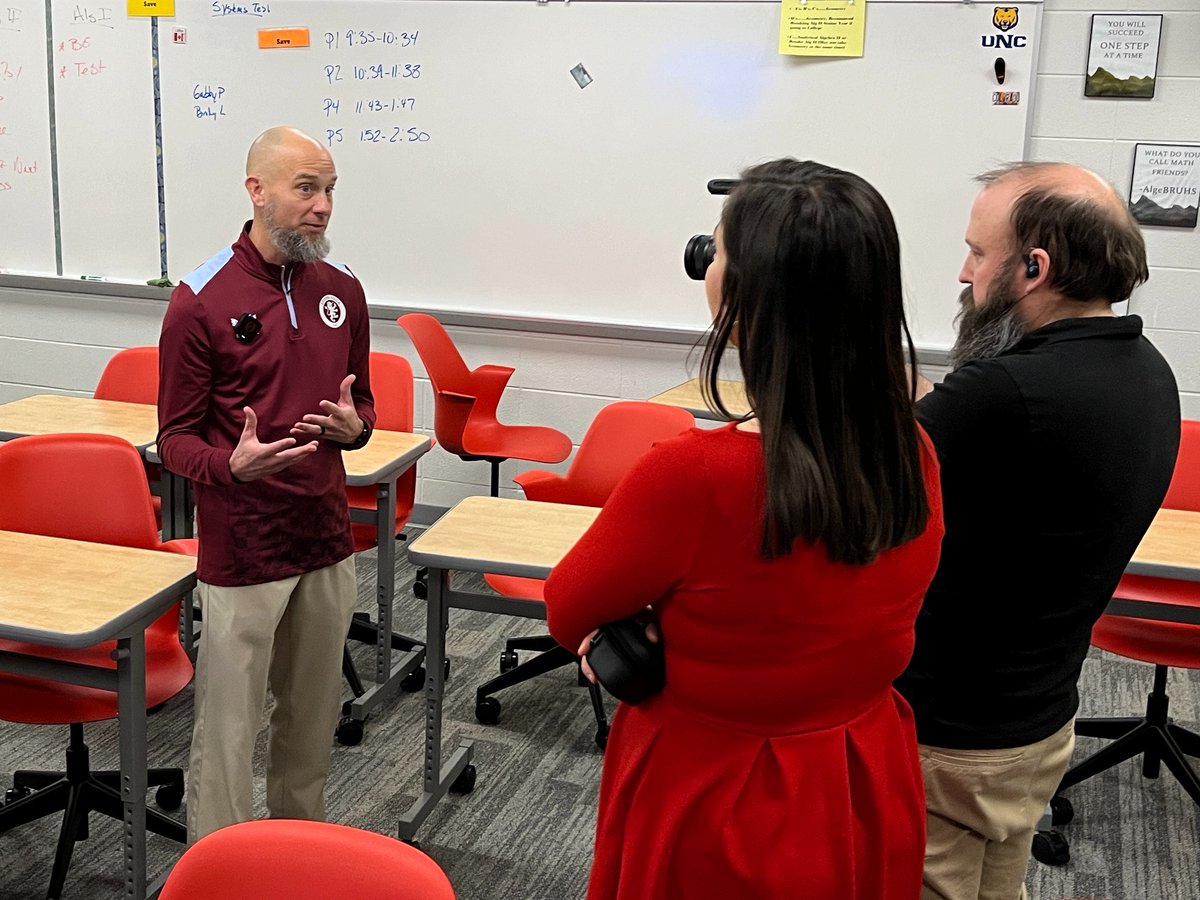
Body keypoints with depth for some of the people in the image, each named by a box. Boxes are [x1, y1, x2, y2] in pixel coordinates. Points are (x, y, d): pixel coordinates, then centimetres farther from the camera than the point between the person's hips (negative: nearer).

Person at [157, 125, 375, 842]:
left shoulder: (343, 291, 5)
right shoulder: (201, 301, -10)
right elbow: (176, 438, -6)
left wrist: (351, 426, -8)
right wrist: (232, 465, -27)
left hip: (327, 540, 5)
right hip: (242, 549, -5)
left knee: (314, 717, 17)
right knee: (229, 727, 4)